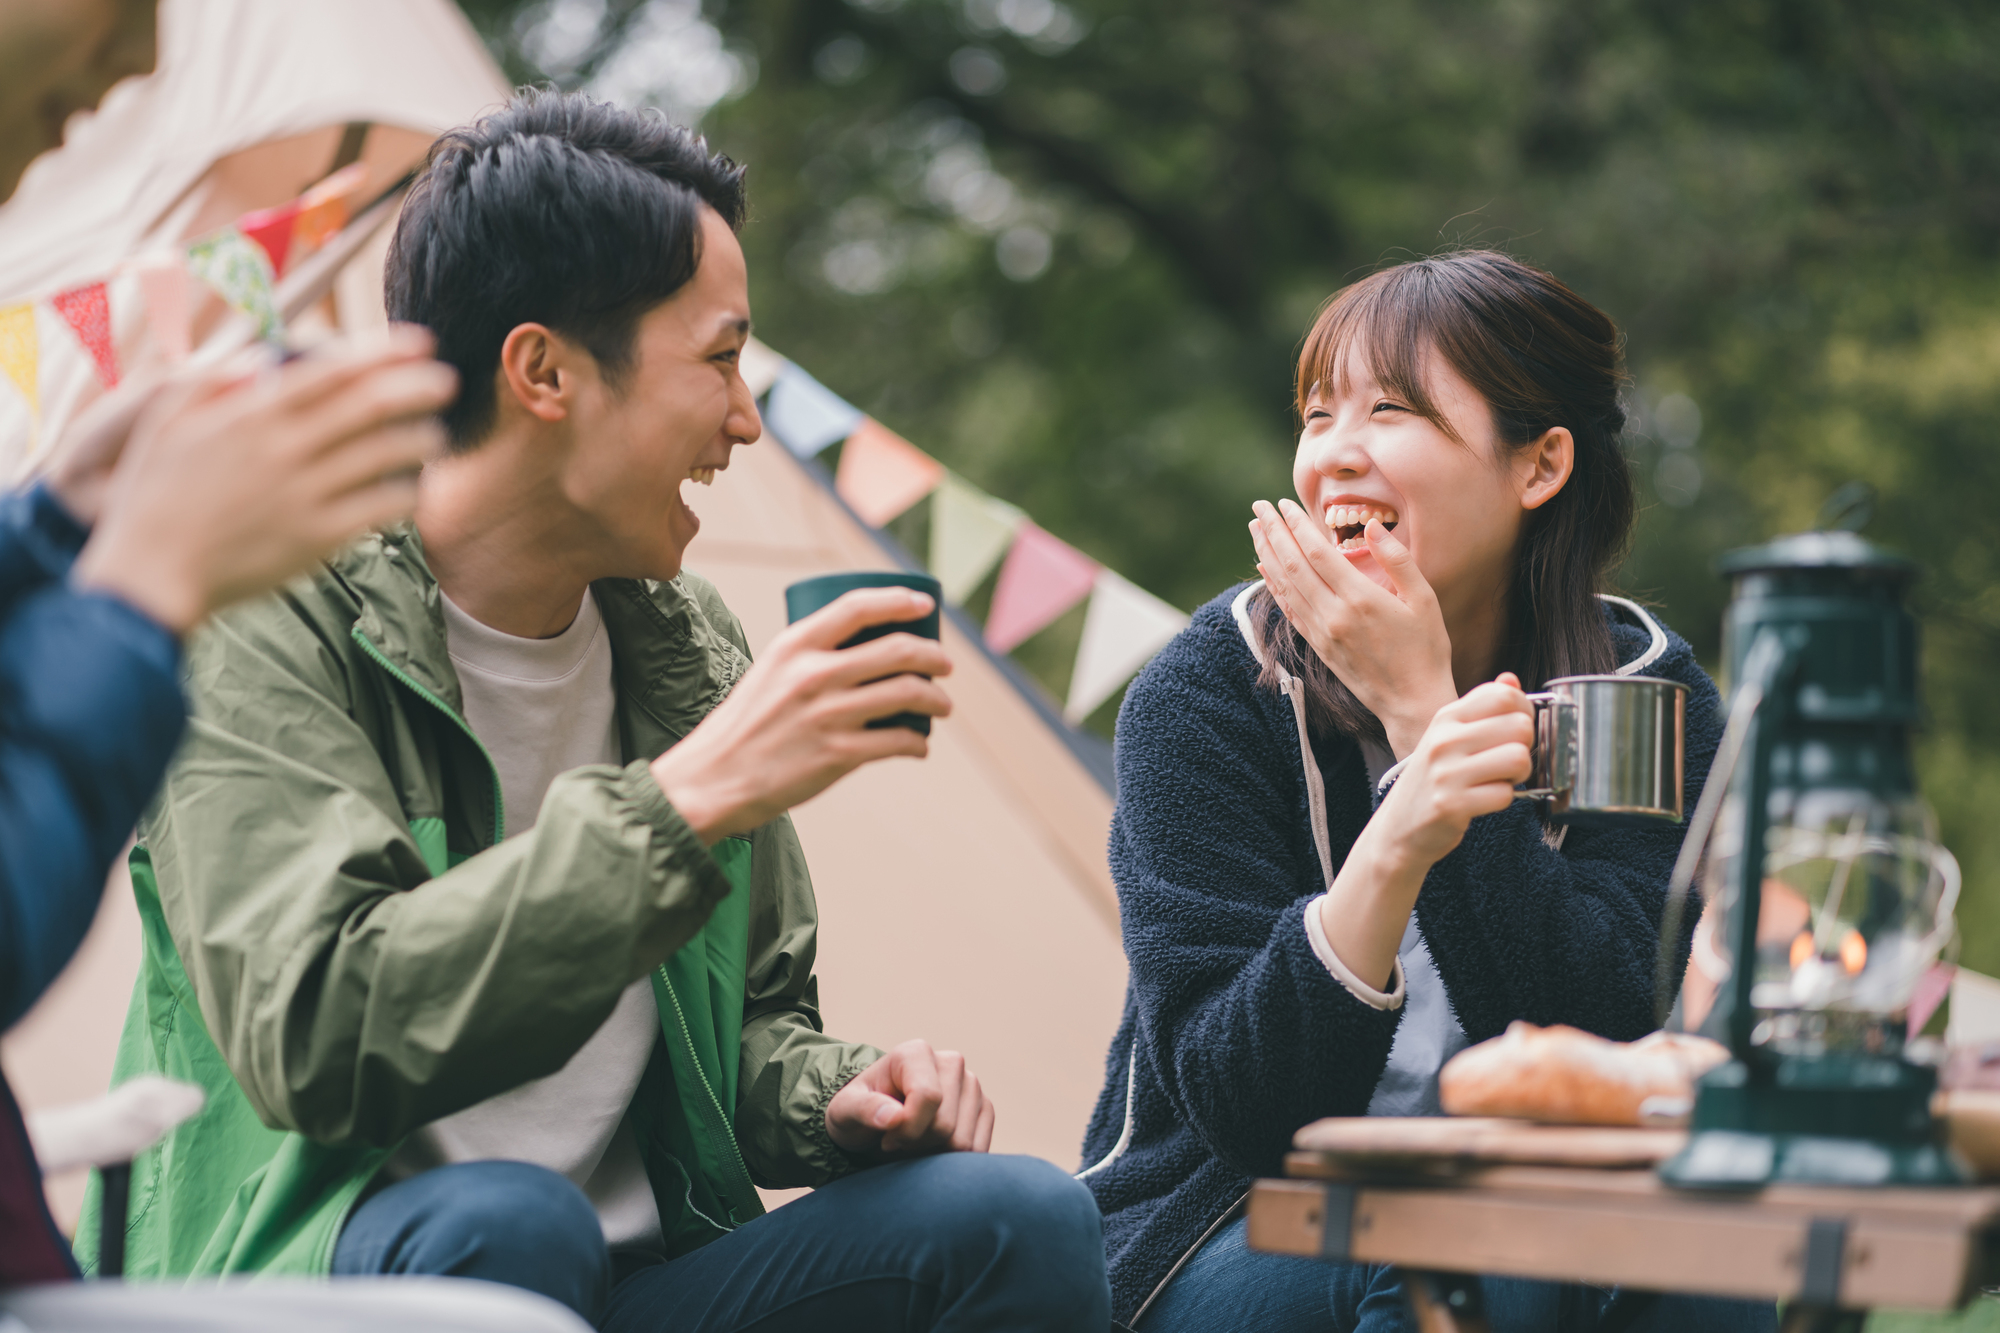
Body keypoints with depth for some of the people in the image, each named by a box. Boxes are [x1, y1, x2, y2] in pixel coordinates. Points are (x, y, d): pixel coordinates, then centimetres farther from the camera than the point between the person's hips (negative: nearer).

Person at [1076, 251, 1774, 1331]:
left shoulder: (1647, 694, -4)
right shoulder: (1207, 696, -11)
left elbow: (1602, 1044, -20)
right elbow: (1234, 1100, -19)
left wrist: (1419, 706, -23)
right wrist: (1393, 845, -36)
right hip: (1232, 1235, -2)